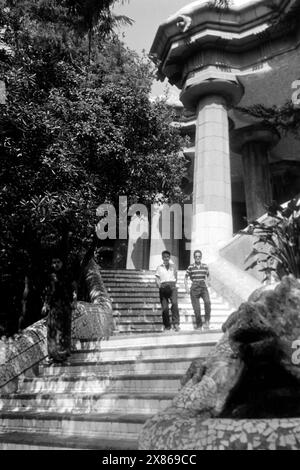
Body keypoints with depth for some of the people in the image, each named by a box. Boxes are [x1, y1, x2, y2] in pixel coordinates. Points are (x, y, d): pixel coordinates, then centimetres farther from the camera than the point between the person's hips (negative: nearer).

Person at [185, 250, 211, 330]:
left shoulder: (205, 266, 5)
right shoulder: (190, 267, 0)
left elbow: (208, 276, 22)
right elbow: (186, 278, 9)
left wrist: (206, 283, 8)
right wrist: (187, 288, -1)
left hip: (203, 287, 1)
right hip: (194, 288, -1)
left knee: (207, 302, -27)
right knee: (196, 308, -1)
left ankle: (207, 321, -18)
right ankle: (199, 325, 15)